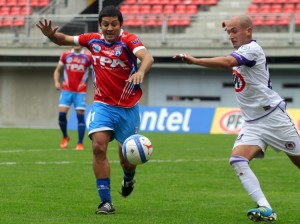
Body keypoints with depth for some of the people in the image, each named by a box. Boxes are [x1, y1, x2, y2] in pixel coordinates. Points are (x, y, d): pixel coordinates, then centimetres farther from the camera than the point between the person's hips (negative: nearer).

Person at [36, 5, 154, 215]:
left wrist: (141, 72, -55)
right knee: (99, 147, -20)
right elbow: (64, 40, 13)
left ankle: (128, 179, 43)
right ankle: (106, 202, -14)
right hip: (102, 105, 2)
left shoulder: (129, 40, -14)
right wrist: (51, 34, -10)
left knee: (127, 158, 5)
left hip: (128, 108, -2)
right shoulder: (93, 40, 0)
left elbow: (147, 57, -33)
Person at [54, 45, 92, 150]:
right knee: (61, 113, -8)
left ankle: (80, 143, -1)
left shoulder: (88, 57, -1)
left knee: (80, 115, -8)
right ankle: (65, 137, 16)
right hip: (66, 90, 2)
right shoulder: (66, 55, 6)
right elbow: (58, 70, 15)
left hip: (80, 91, -2)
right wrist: (57, 82, -1)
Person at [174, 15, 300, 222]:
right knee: (238, 160, -17)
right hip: (253, 122, 8)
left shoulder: (252, 49, -17)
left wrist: (194, 60, -41)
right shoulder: (242, 50, 10)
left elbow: (227, 62, -36)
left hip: (273, 116, -8)